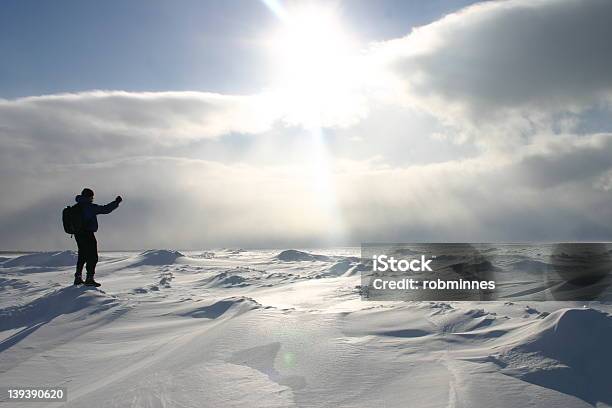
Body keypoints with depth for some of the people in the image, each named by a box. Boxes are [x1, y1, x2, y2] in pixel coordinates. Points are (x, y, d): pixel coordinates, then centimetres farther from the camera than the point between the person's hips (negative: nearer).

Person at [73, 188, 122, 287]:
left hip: (78, 235, 8)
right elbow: (105, 209, -16)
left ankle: (78, 278, 24)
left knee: (82, 256, 19)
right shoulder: (90, 207, -15)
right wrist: (116, 202, -7)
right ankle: (89, 279, -5)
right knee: (93, 257, -2)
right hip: (88, 234, -8)